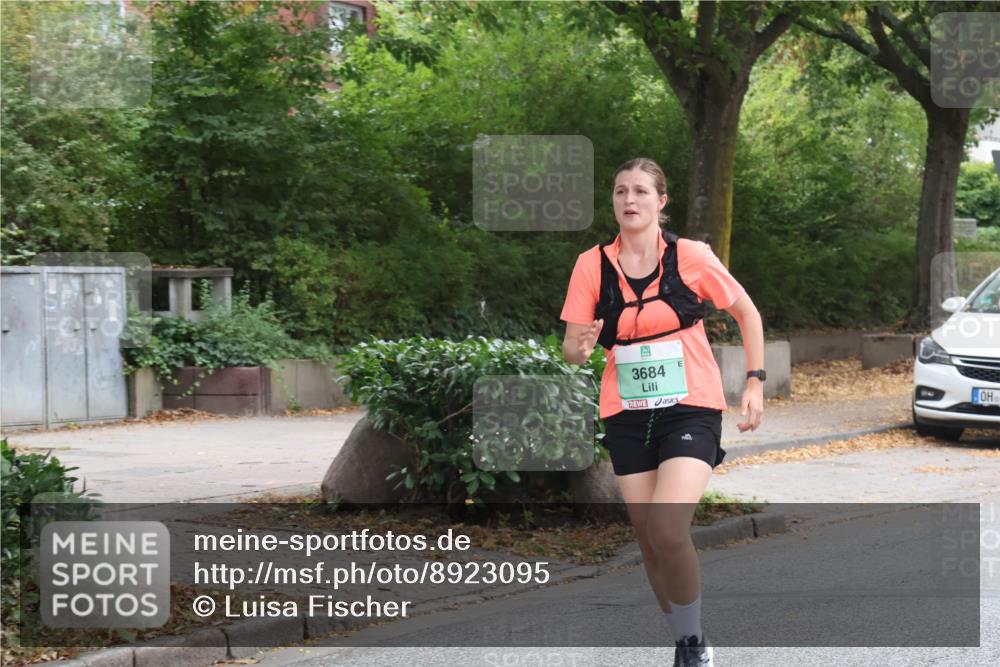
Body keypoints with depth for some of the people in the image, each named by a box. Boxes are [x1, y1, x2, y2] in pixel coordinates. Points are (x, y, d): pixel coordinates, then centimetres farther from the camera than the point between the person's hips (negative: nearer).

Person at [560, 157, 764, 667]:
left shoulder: (690, 256, -7)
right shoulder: (592, 265, -1)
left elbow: (747, 313, 6)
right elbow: (571, 346, 2)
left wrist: (754, 383, -1)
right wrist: (580, 349, -22)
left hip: (691, 410, -3)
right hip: (627, 418, 3)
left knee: (668, 533, -22)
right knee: (649, 542, 5)